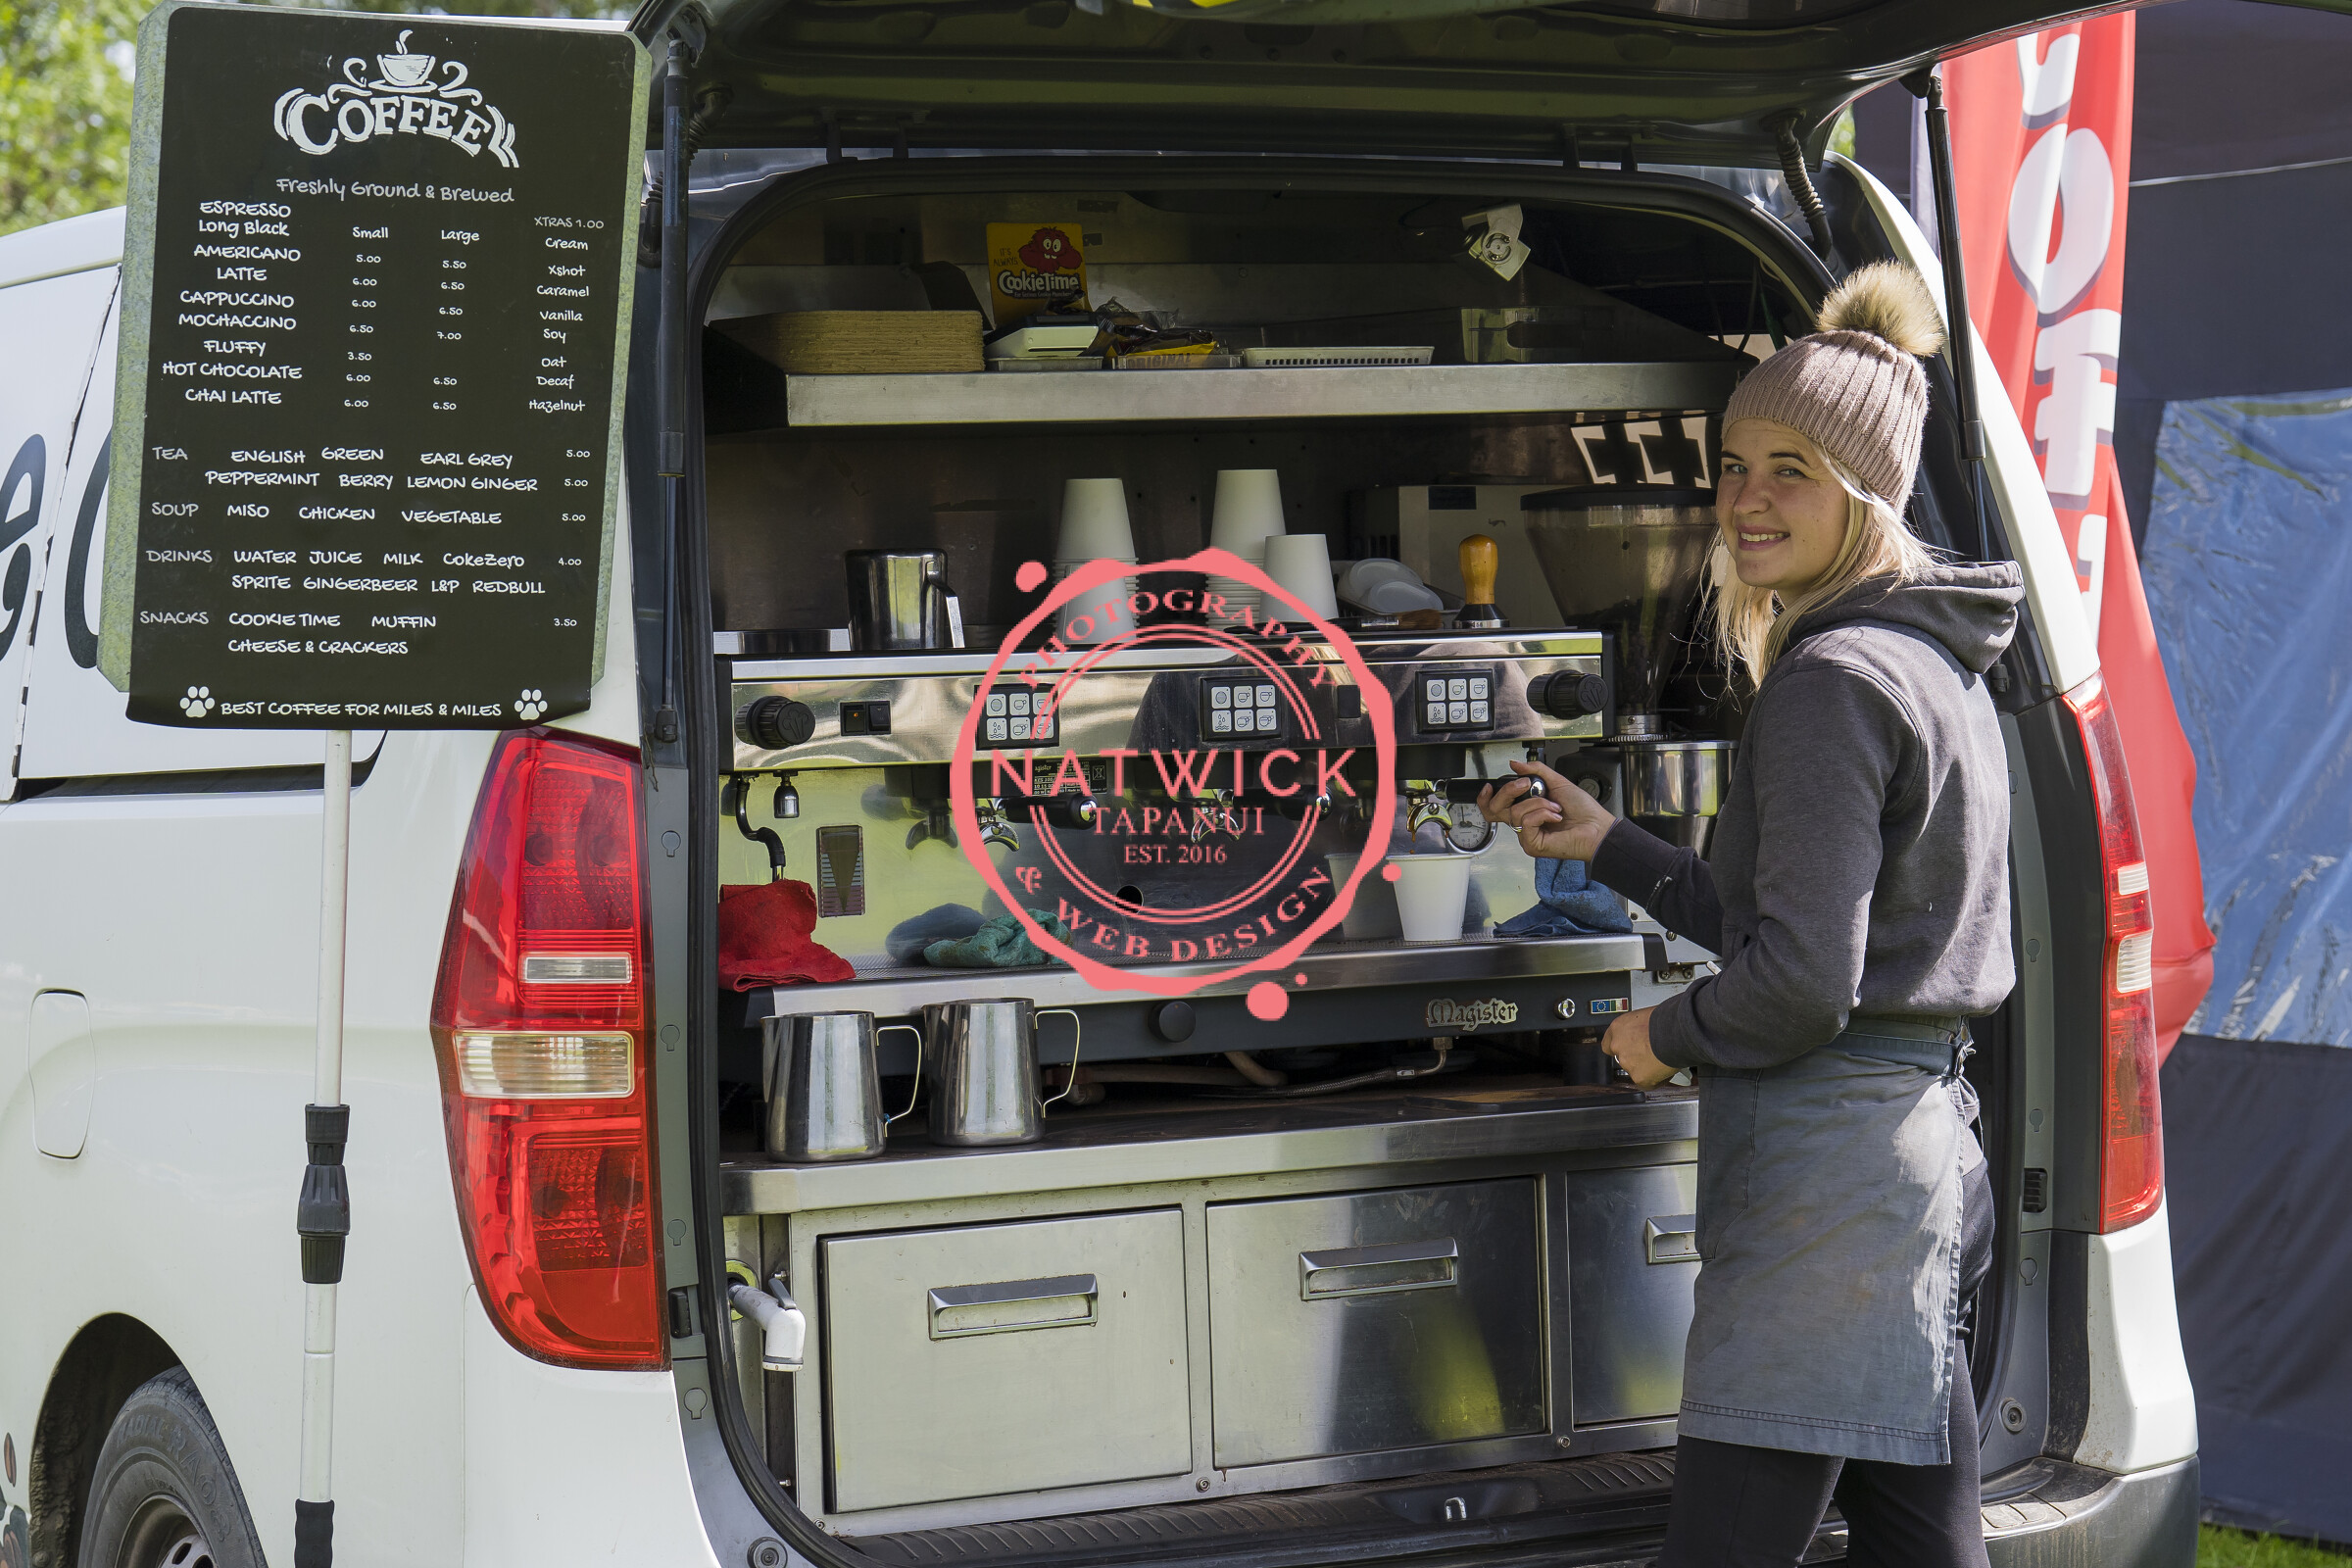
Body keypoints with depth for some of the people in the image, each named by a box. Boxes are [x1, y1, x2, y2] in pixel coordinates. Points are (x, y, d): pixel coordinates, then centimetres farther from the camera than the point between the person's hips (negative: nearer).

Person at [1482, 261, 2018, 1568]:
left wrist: (1664, 1038, -1)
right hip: (1928, 1145, 11)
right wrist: (1608, 847, 26)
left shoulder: (1831, 682, -15)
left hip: (1823, 1166, -11)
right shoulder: (1932, 665, 17)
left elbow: (1803, 984, -19)